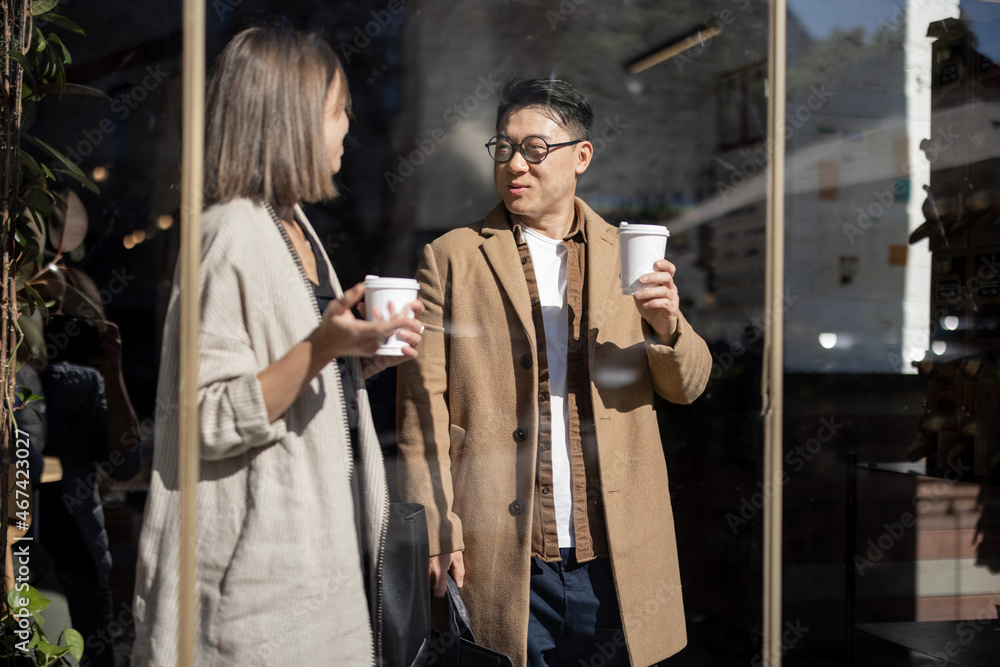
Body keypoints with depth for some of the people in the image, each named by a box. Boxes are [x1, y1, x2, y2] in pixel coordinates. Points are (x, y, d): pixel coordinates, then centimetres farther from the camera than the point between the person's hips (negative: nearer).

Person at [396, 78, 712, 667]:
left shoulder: (628, 254, 10)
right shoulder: (451, 258, 4)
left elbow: (688, 386, 9)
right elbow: (422, 403, 0)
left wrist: (666, 326, -13)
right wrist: (436, 532, -8)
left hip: (614, 553, 2)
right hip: (499, 554, -1)